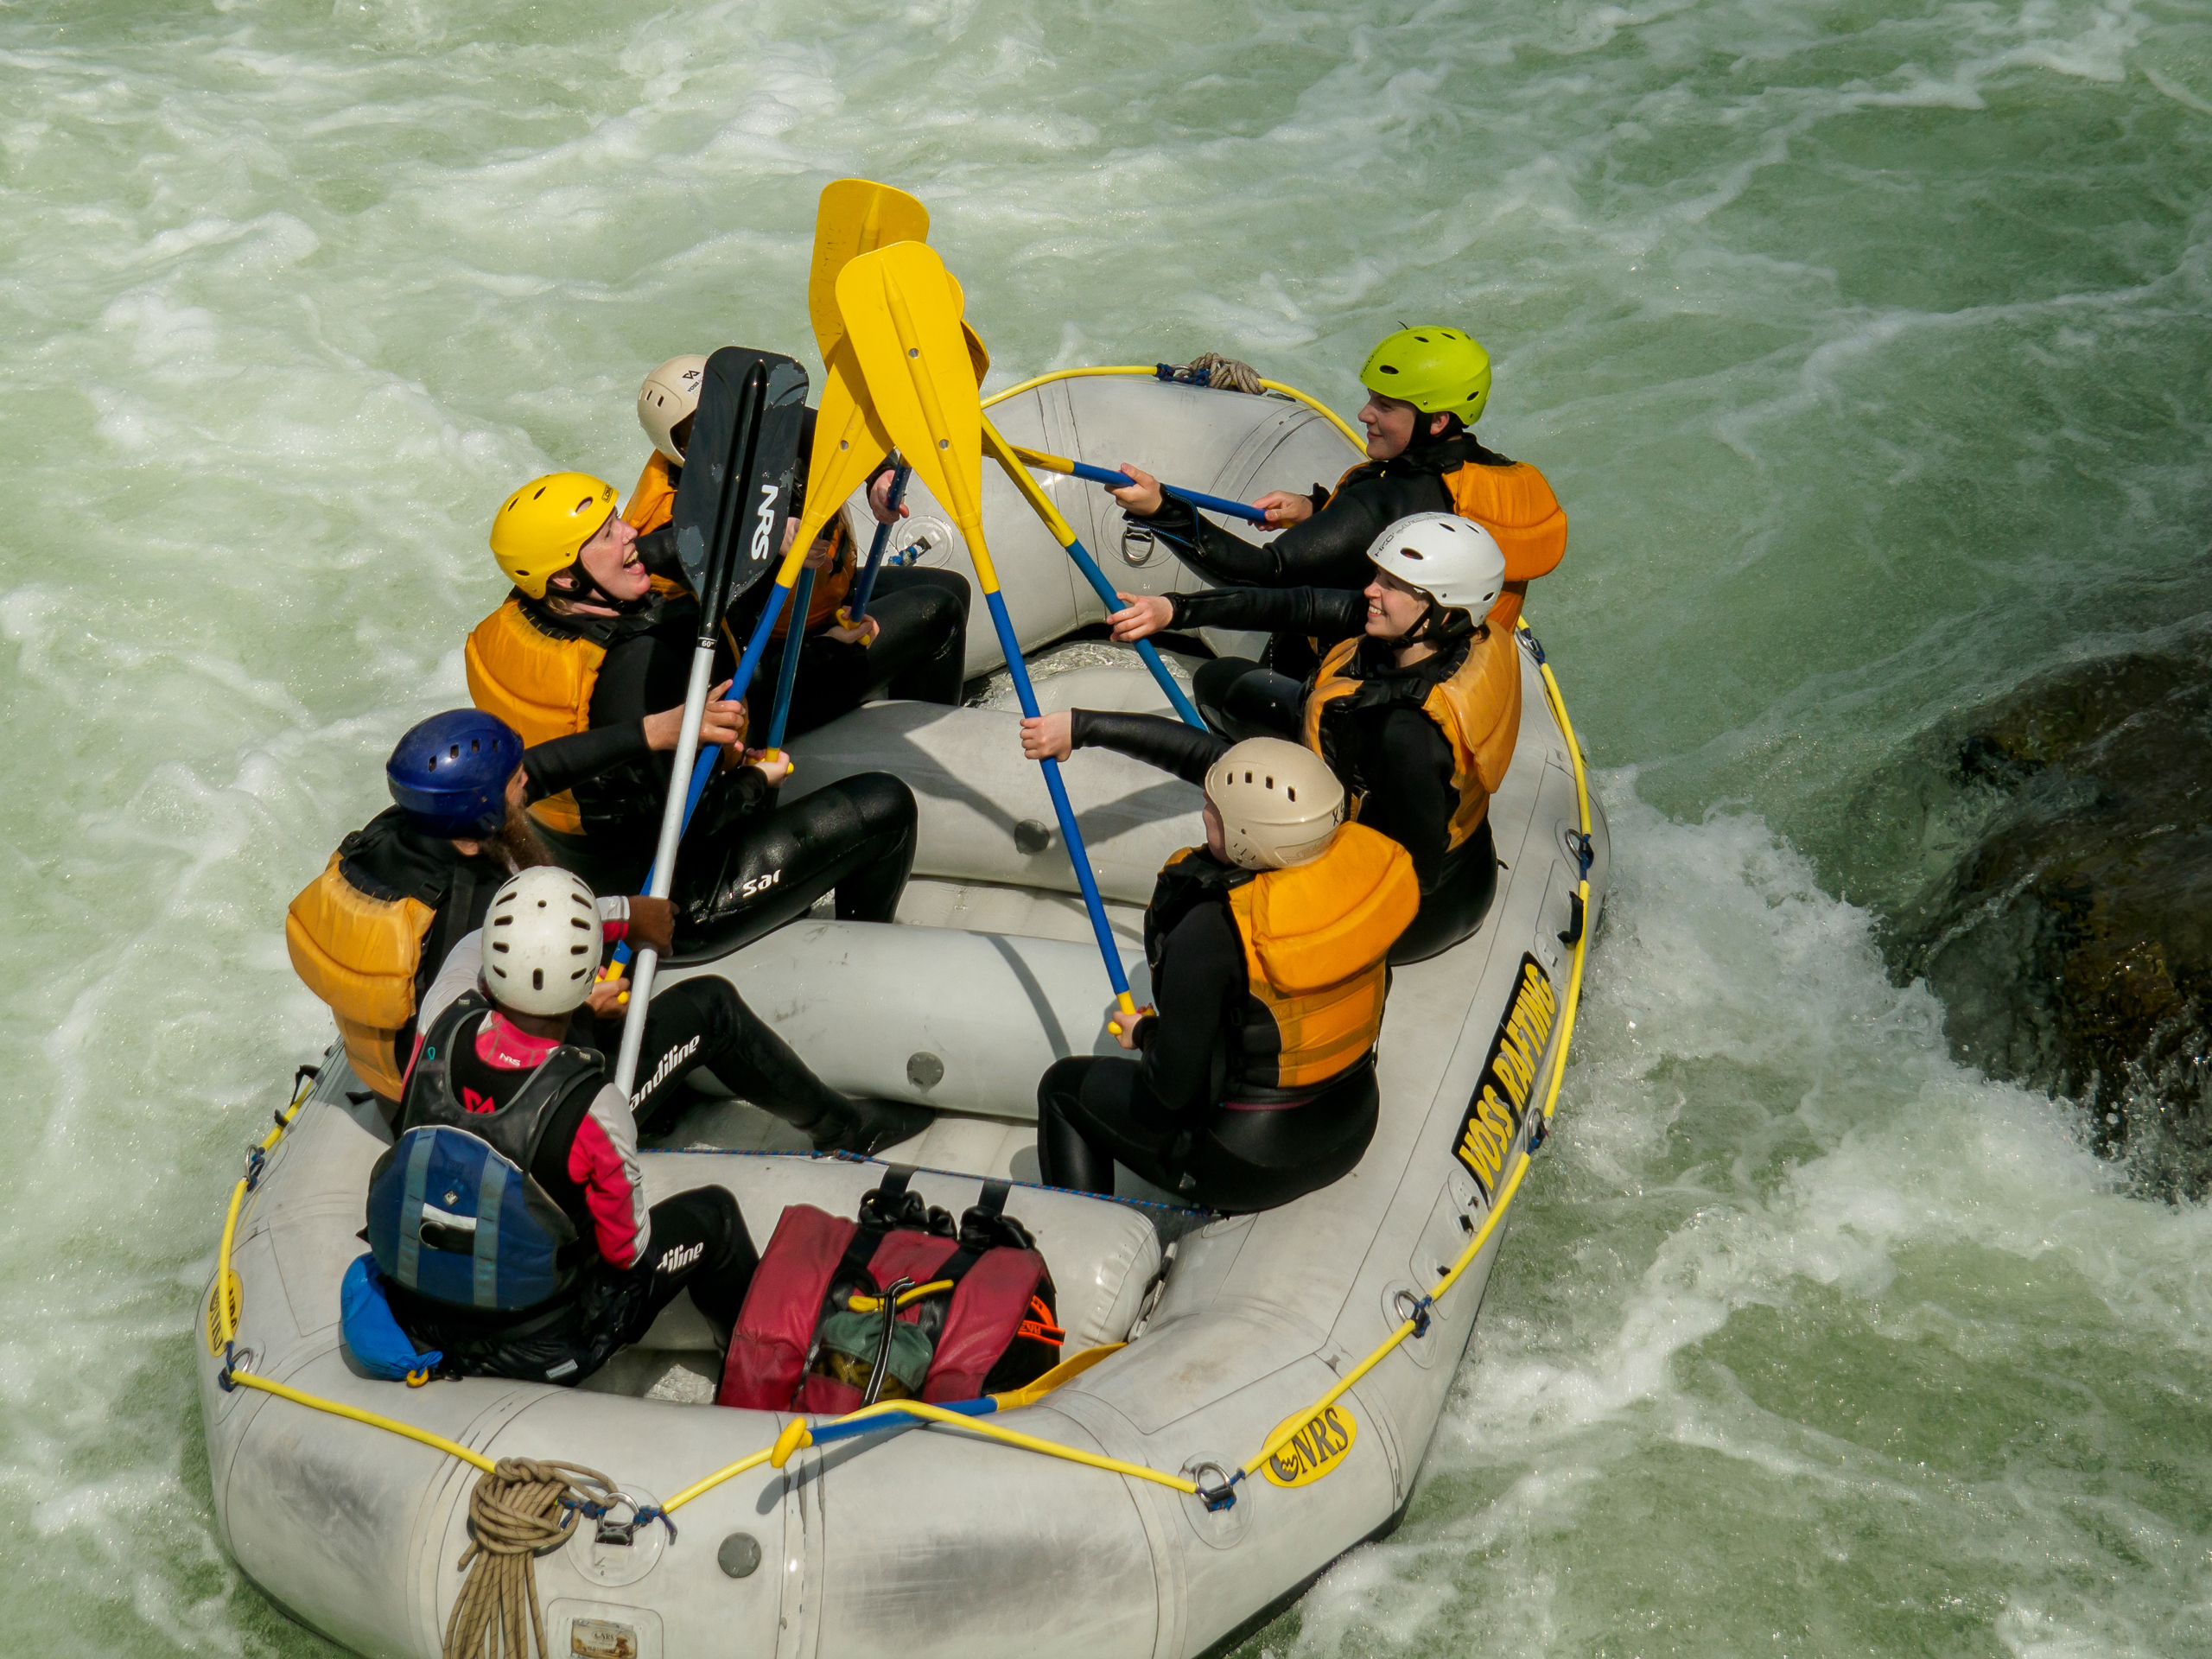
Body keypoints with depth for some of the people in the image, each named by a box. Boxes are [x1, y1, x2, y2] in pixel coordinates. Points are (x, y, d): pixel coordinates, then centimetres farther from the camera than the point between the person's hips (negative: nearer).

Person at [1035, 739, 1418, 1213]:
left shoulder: (1211, 933, -33)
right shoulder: (1362, 861, -16)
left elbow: (1175, 1085, -24)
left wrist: (1145, 1035, 0)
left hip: (1250, 1166, -6)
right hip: (1353, 1132, 7)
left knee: (1065, 1087, 17)